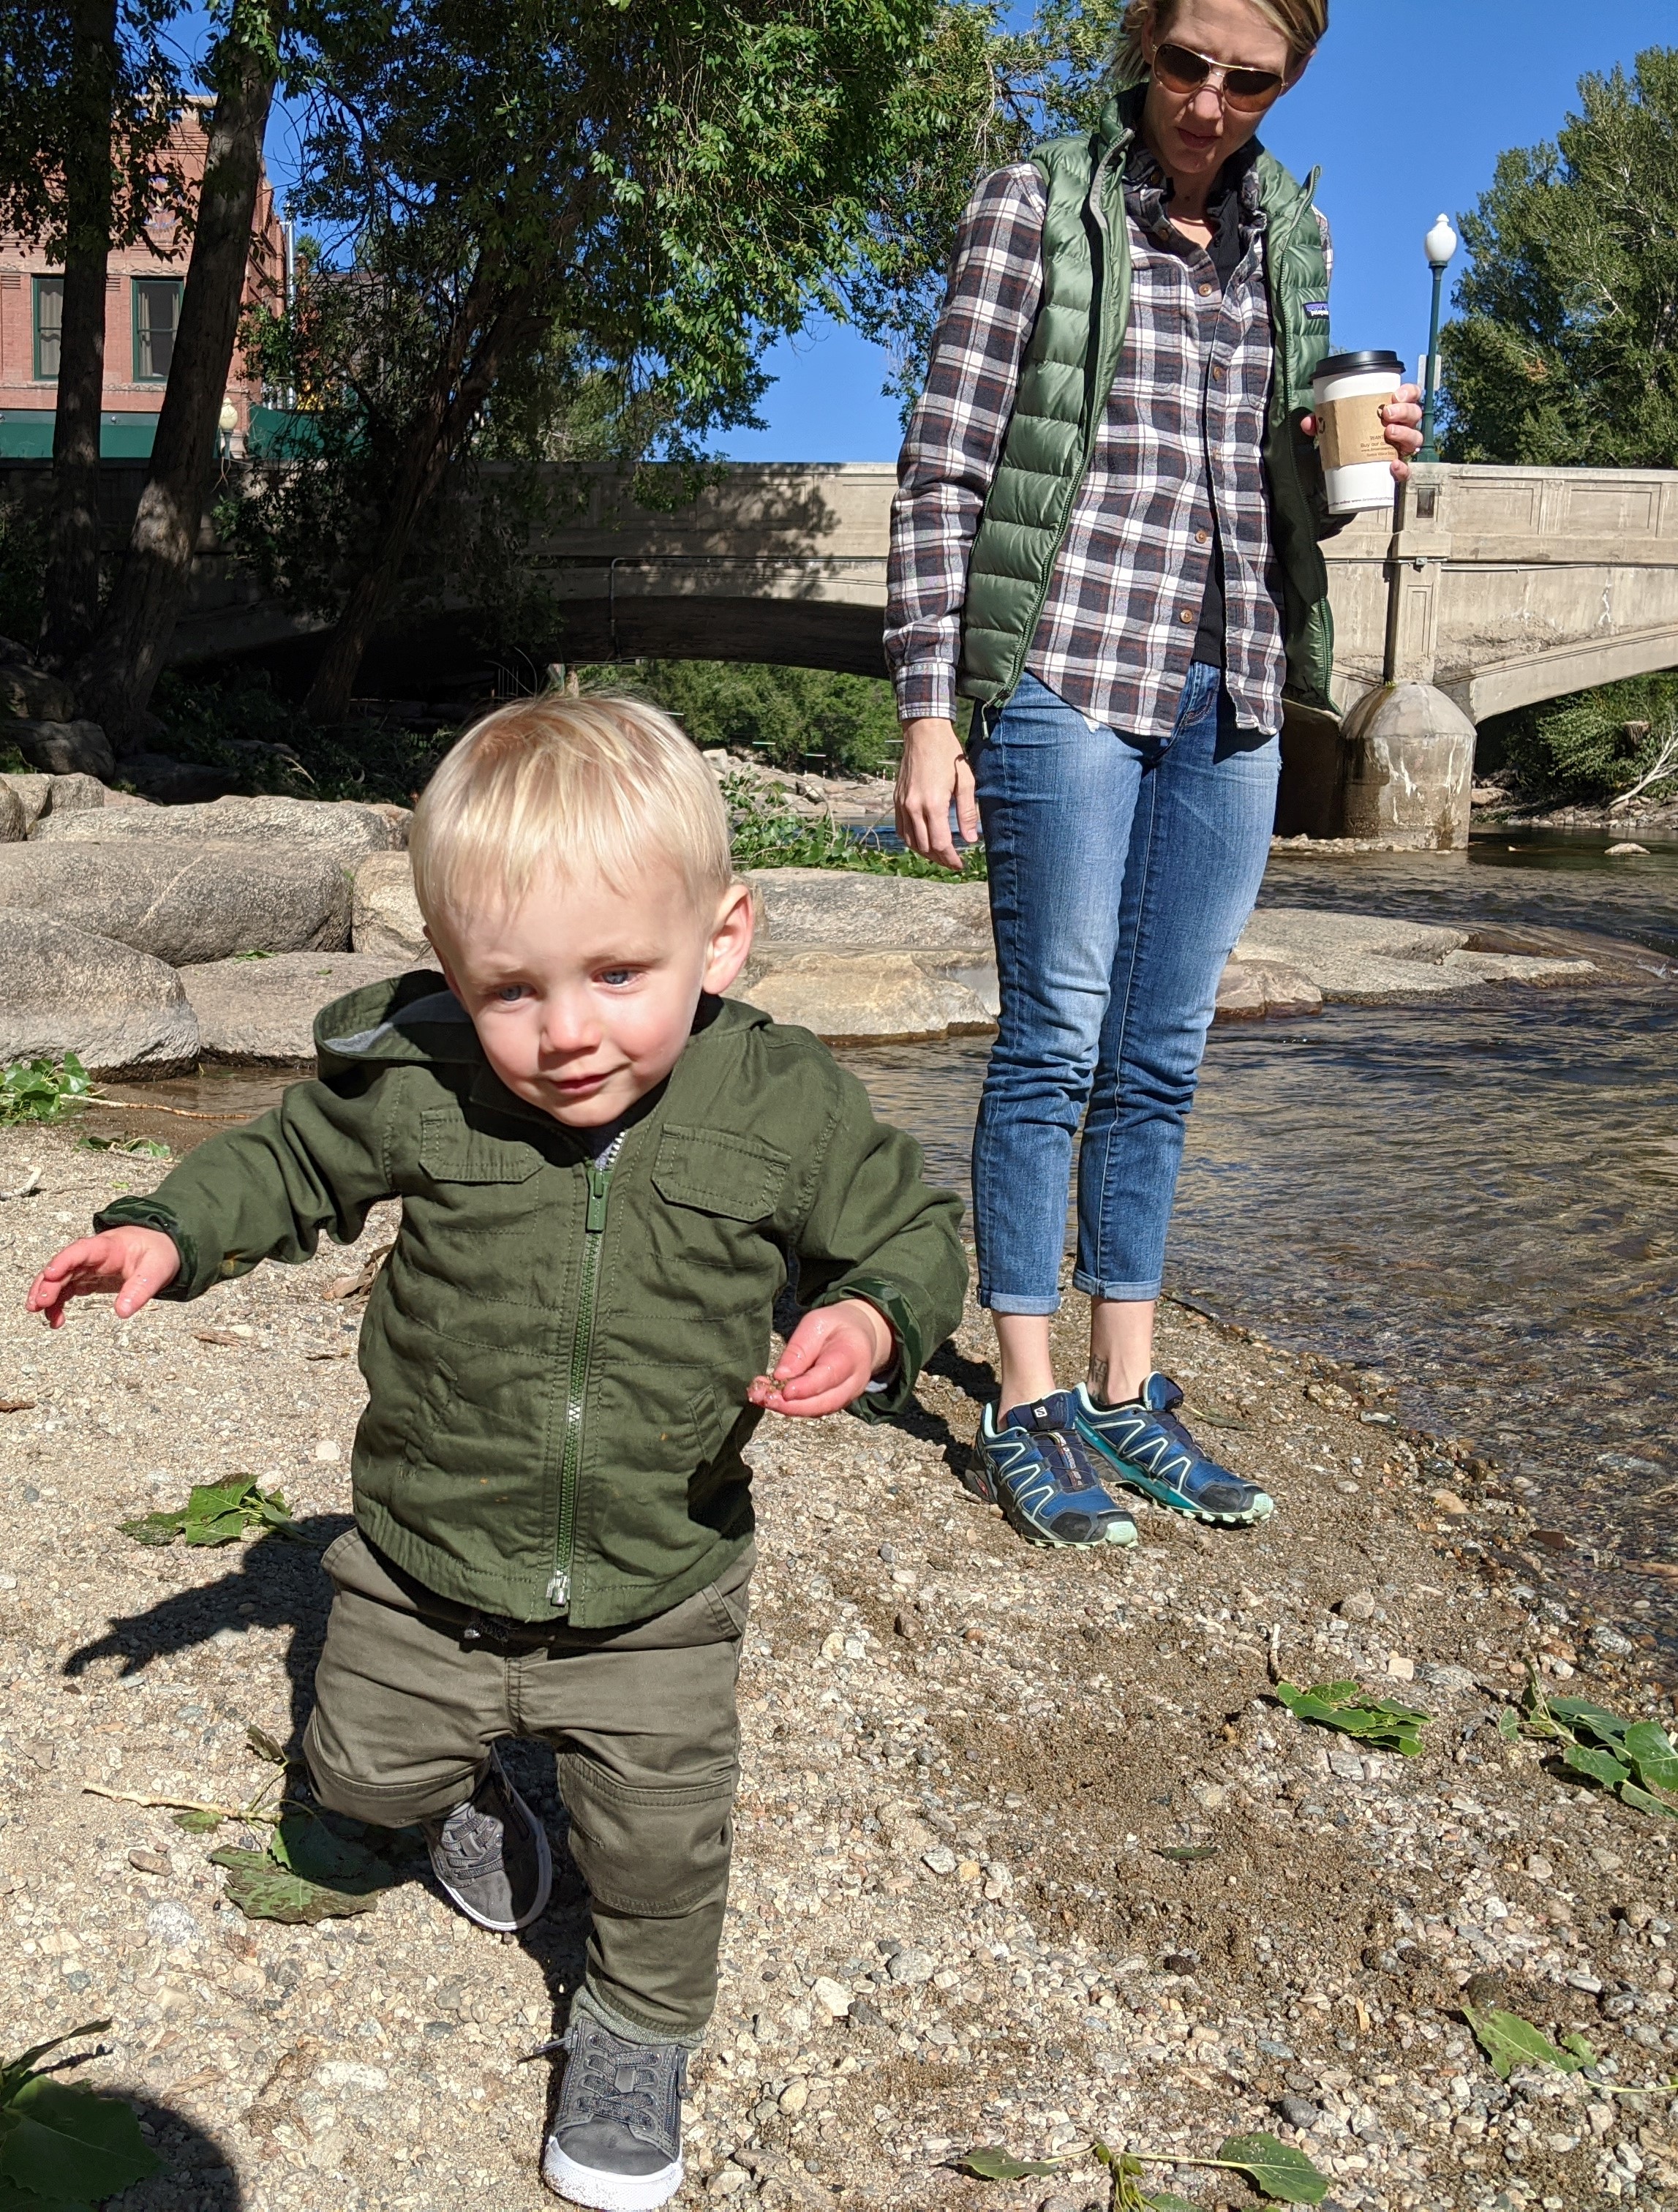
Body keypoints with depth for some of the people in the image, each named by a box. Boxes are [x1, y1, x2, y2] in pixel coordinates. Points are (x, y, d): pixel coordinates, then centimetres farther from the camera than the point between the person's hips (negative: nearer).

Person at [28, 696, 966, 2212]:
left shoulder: (785, 1106, -20)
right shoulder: (407, 1084, -18)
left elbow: (911, 1231, -5)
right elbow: (290, 1162, 3)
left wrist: (871, 1322, -26)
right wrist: (170, 1232, -12)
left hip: (657, 1594, -1)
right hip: (428, 1574, 2)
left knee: (661, 1844, 10)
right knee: (364, 1768, 22)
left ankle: (641, 2030, 42)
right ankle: (465, 1782, 59)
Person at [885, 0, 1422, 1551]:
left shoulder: (1288, 241, 16)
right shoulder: (1034, 208, 1)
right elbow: (942, 472, -4)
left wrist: (1350, 461, 0)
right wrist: (928, 710, -12)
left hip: (1233, 696, 5)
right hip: (1070, 678, -5)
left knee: (1162, 1057, 8)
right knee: (1056, 1039, -3)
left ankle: (1127, 1398, 18)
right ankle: (1026, 1411, 8)